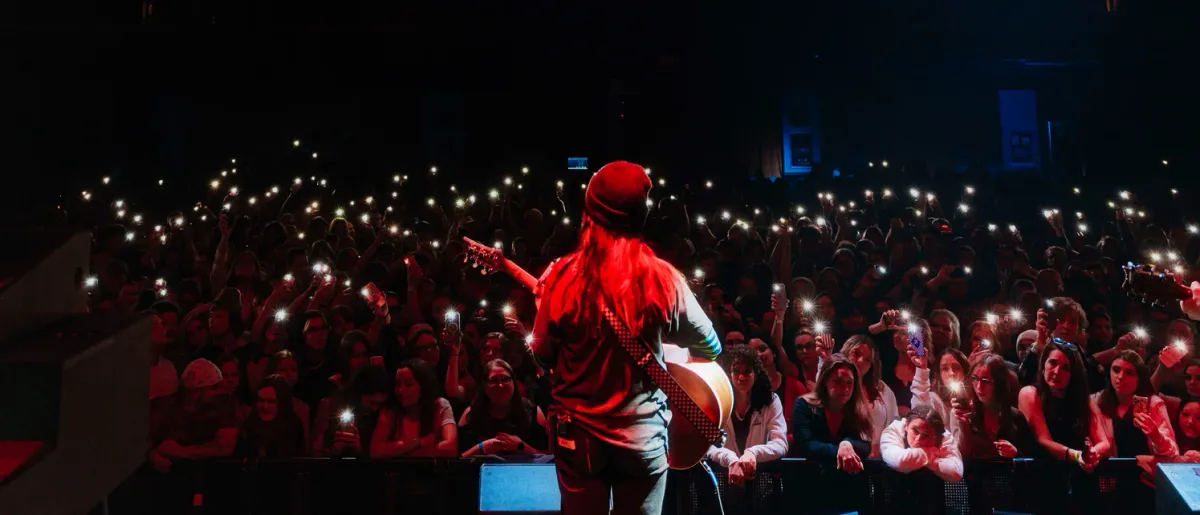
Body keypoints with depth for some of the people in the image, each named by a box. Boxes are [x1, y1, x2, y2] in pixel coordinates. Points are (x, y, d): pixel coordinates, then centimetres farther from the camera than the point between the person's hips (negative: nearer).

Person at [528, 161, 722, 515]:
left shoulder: (564, 275, -12)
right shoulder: (662, 277, -11)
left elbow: (543, 356, -2)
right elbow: (711, 347, 2)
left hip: (579, 433, 0)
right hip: (643, 436, 0)